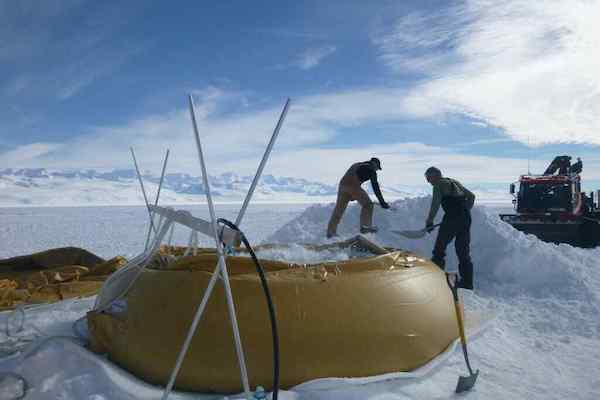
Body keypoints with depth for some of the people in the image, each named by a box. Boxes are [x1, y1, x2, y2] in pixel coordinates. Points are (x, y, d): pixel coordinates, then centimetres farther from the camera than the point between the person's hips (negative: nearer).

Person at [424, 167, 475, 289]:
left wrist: (429, 221, -4)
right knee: (463, 249, 13)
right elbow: (471, 196, 25)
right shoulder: (454, 182, 23)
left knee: (440, 247, 2)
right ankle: (467, 281, 16)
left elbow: (435, 203, -10)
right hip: (466, 217, 8)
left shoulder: (439, 185, 1)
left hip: (452, 217, -7)